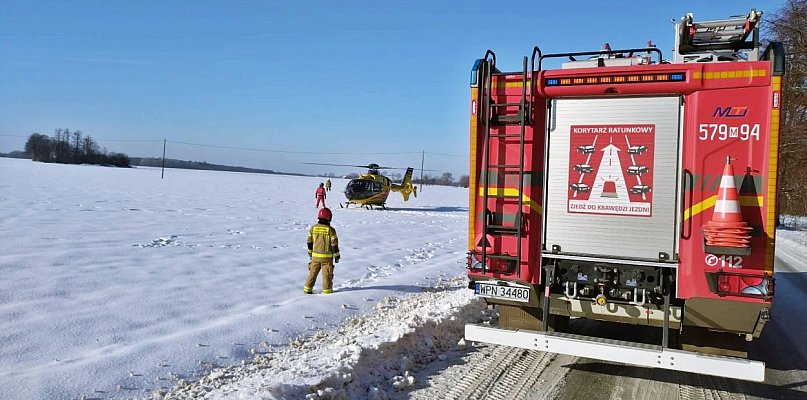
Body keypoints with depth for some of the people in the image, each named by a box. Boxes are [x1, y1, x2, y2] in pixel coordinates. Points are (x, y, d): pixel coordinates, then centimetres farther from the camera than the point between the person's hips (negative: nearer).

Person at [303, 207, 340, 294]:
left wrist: (310, 252, 22)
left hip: (315, 255, 4)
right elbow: (334, 244, -10)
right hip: (327, 256, -4)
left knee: (313, 272, 14)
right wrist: (337, 255, 0)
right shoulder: (330, 230, -12)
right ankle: (327, 290, 10)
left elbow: (309, 241, 9)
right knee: (327, 274, 6)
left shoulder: (313, 228, 0)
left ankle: (307, 289, 17)